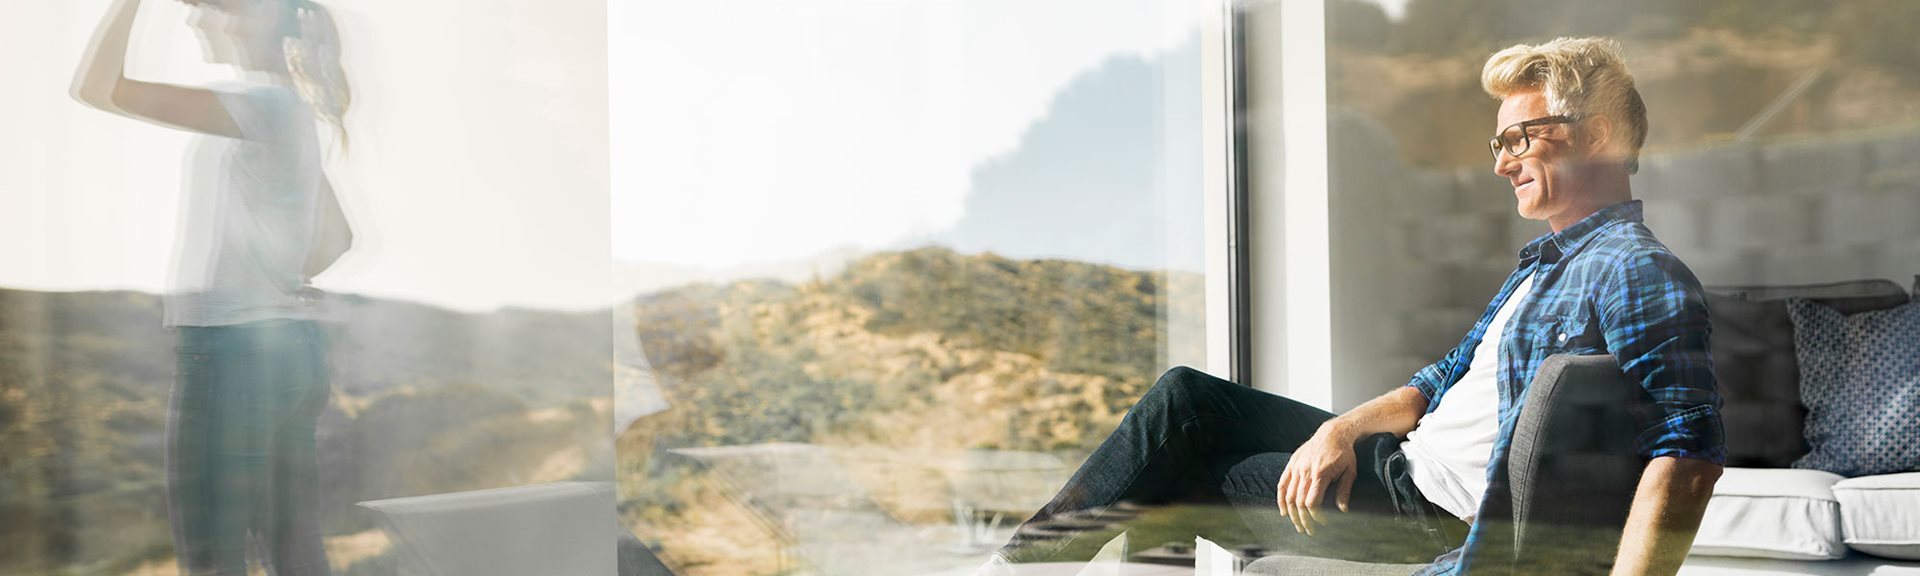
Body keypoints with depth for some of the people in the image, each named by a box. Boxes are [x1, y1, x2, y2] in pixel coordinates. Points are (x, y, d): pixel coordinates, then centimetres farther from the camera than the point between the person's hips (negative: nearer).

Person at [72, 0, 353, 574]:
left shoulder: (262, 104, -14)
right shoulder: (291, 110, 15)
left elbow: (96, 87, -21)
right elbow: (337, 237, 26)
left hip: (232, 351, -10)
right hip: (290, 347, 10)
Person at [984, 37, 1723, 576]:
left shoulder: (1635, 272, -17)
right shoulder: (1545, 262, 16)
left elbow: (1690, 451, -28)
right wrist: (1345, 428, -1)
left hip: (1431, 511, -9)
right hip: (1402, 454, 9)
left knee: (1182, 475, -2)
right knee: (1185, 396, 4)